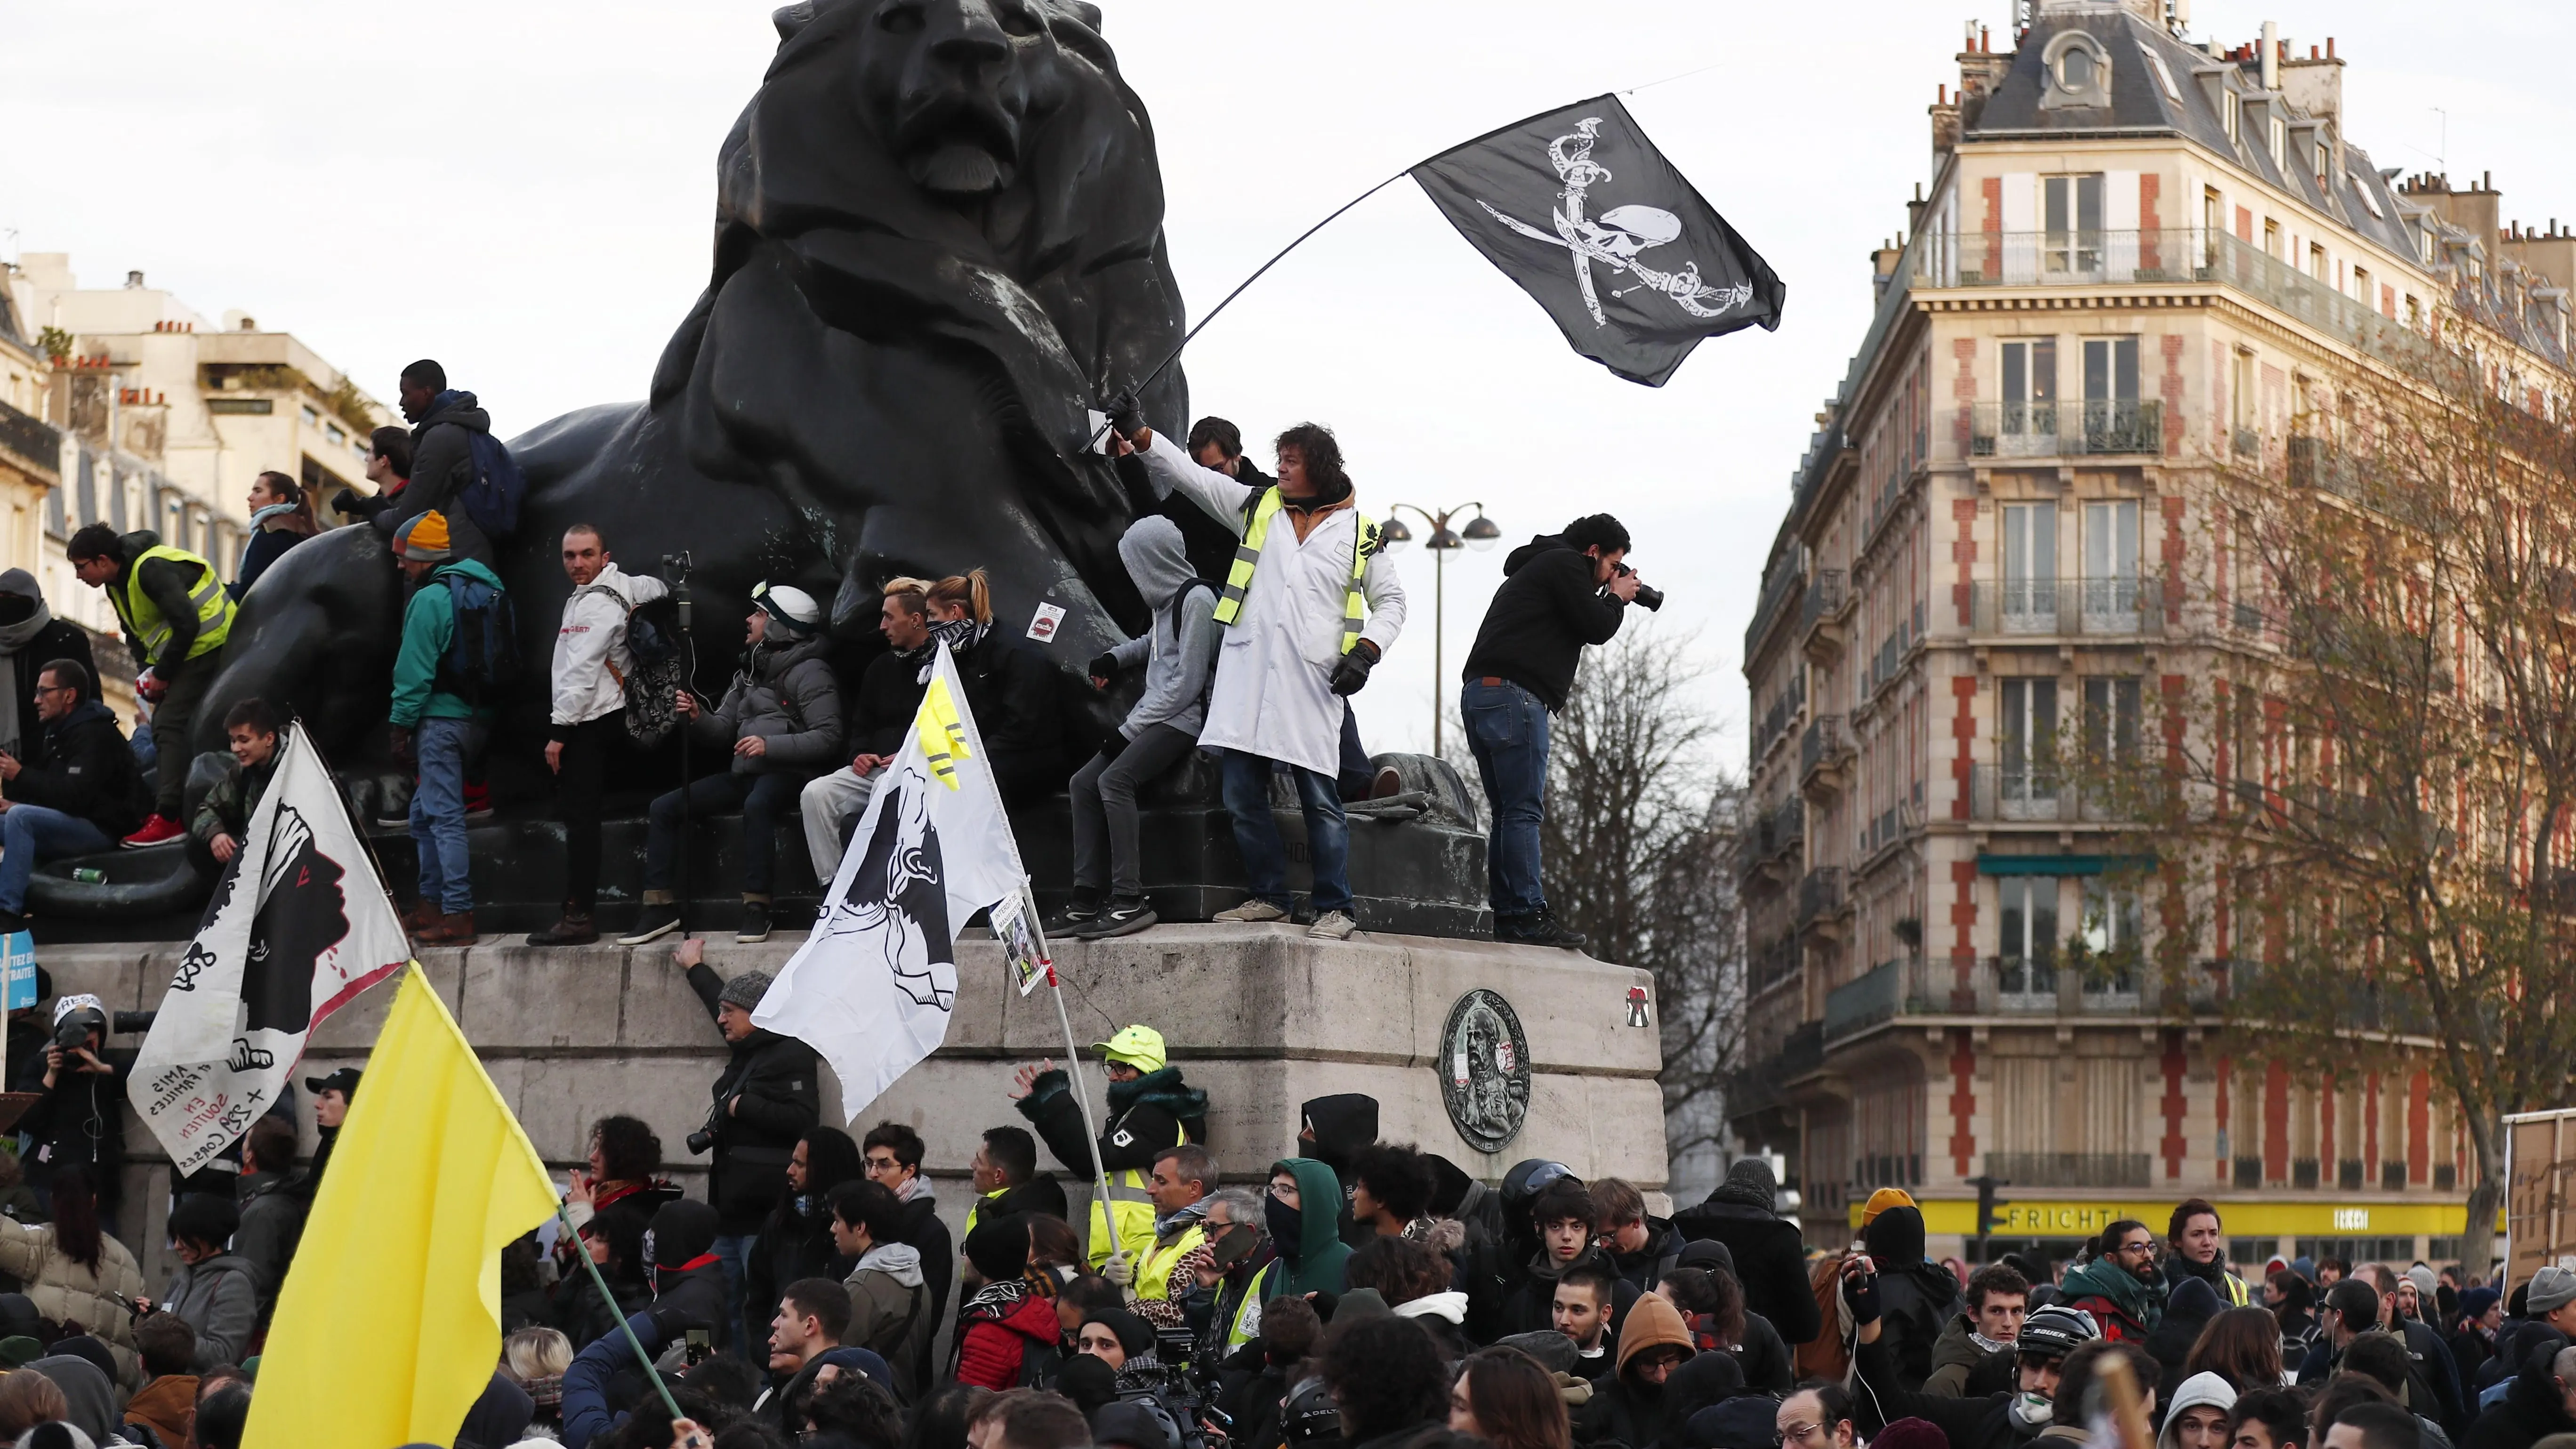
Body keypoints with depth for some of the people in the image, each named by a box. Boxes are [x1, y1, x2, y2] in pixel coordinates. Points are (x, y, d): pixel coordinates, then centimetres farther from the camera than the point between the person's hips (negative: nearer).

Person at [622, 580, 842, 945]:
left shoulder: (809, 673, -8)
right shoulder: (749, 672, 18)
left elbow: (828, 738, -17)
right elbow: (723, 729, 16)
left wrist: (771, 745, -26)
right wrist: (696, 719, -5)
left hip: (786, 772, -8)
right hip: (744, 774, 8)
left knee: (757, 804, -42)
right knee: (662, 808, -3)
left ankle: (756, 908, -36)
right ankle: (660, 907, -3)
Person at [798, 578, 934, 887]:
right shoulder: (882, 667, 22)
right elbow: (861, 725, 29)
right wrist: (861, 755, 7)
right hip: (874, 768, 7)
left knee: (885, 790, -39)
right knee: (815, 794, -16)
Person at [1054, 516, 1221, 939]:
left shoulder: (1196, 599, -14)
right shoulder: (1167, 598, 15)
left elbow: (1187, 683, -17)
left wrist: (1130, 729, -15)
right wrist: (1116, 658, 19)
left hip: (1184, 719, -10)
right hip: (1157, 716, 10)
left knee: (1114, 779, -27)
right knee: (1085, 782, 0)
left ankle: (1130, 900, -29)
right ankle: (1087, 899, -4)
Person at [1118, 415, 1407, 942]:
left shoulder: (1359, 533, 9)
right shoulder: (1257, 507, 15)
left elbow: (1391, 601, 15)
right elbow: (1190, 474, 10)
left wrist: (1365, 652, -2)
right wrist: (1139, 435, -3)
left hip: (1313, 681, -3)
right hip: (1246, 674, 3)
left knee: (1320, 799, -5)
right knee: (1242, 796, 3)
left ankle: (1335, 908, 0)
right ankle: (1268, 896, 14)